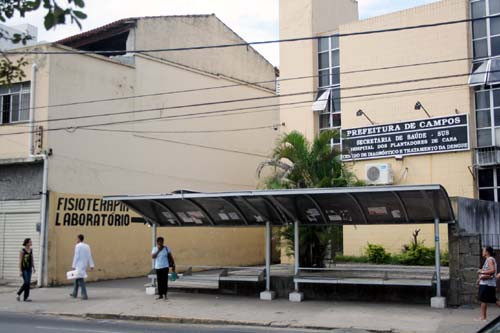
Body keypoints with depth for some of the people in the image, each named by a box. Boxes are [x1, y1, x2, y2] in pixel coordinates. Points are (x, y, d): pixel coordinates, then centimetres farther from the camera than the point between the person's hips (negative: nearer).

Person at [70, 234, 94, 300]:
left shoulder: (78, 246, -9)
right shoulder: (87, 246, 10)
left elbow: (76, 256, -14)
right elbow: (89, 256, 7)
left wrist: (73, 266, -11)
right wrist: (91, 265, 6)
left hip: (79, 265, -7)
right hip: (84, 265, 7)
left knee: (81, 280, -8)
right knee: (77, 278, 20)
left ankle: (84, 295, -13)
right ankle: (74, 293, 27)